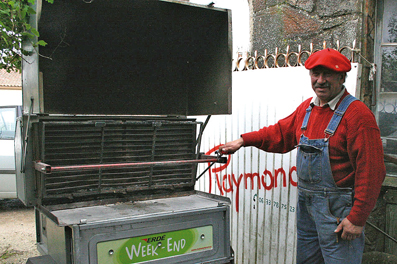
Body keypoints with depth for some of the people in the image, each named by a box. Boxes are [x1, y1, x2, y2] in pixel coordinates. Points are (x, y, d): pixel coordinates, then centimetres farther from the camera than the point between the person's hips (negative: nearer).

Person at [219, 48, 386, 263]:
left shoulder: (357, 113, -16)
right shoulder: (307, 107, 7)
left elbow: (370, 171, -18)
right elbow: (281, 133, 21)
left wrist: (357, 218, -19)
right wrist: (244, 140, 14)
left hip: (337, 207, -7)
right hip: (305, 202, 8)